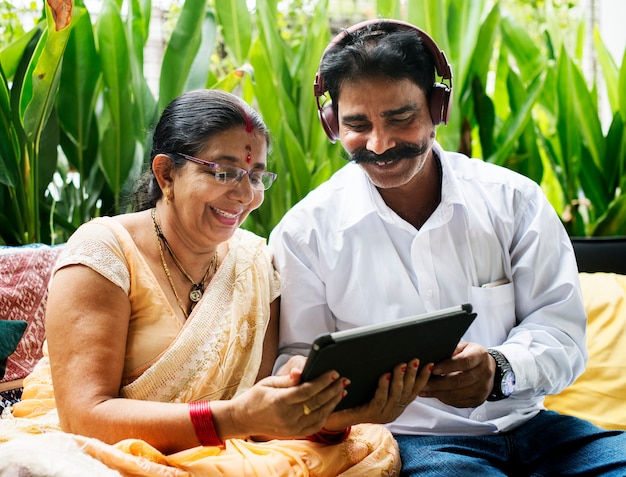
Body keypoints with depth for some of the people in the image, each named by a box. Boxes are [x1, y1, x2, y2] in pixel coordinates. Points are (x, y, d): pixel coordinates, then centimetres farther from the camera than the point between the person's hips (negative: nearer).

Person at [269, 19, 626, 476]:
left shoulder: (513, 199, 4)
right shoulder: (306, 231, 0)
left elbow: (562, 330, 1)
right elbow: (297, 356, 1)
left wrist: (500, 369, -22)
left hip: (527, 426, 3)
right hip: (408, 439, -3)